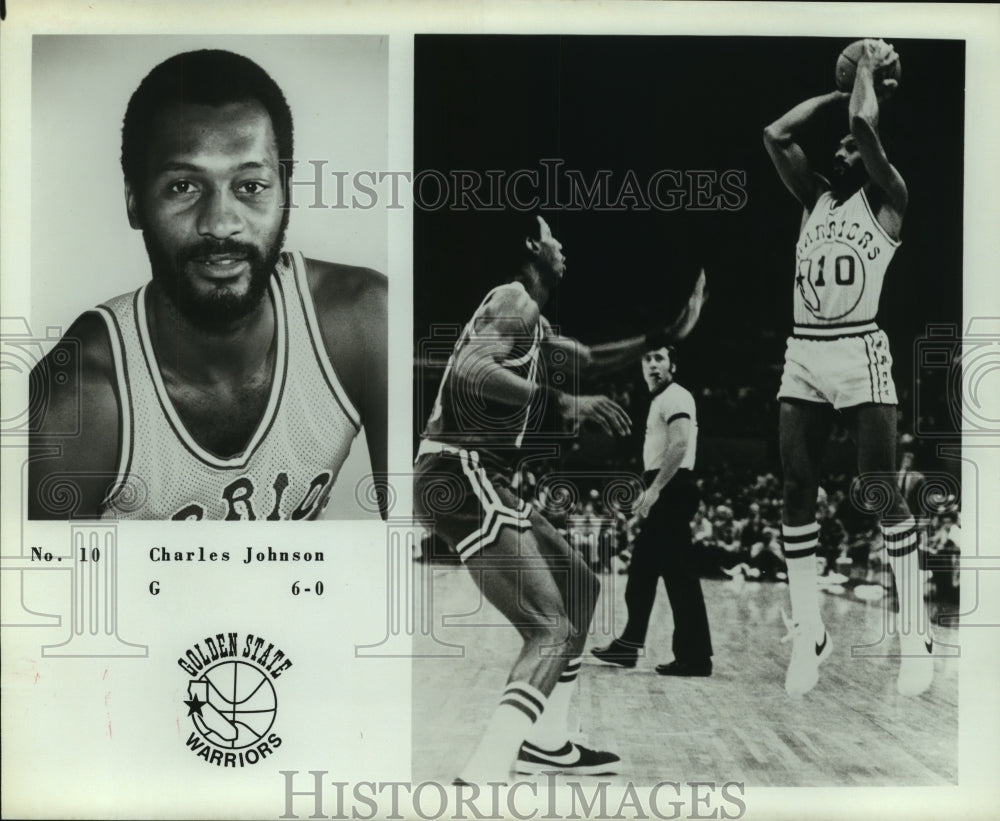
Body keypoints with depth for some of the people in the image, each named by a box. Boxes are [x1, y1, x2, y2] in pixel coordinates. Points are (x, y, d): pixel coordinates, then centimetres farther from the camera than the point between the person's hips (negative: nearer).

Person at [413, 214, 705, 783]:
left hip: (481, 479, 11)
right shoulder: (514, 300, -9)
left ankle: (546, 742, 27)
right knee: (554, 629, -18)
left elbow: (591, 360, 37)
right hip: (460, 476, -11)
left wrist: (667, 336, 35)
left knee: (581, 586, 21)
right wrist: (564, 404, -30)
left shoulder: (533, 322, 22)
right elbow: (469, 370, -26)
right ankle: (481, 777, -25)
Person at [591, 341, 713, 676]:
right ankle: (628, 646, 23)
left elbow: (680, 444, -24)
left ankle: (695, 657, -6)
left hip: (671, 491, -11)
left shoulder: (675, 397, -9)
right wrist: (650, 495, 24)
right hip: (663, 493, 11)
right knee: (641, 572, 15)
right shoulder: (660, 400, 23)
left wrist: (654, 489, -27)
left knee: (679, 574, -9)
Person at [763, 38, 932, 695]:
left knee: (882, 489, -7)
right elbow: (777, 136, 11)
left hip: (859, 352, -6)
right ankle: (809, 634, 9)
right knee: (797, 491, 2)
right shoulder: (816, 199, 19)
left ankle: (917, 635, 2)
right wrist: (838, 91, 17)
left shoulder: (885, 199, 3)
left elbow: (865, 127, -12)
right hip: (802, 353, 6)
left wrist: (870, 69, 5)